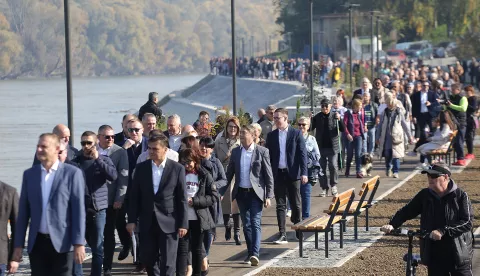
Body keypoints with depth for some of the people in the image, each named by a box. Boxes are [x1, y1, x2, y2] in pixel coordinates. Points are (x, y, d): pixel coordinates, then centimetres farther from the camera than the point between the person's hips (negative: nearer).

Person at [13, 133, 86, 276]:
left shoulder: (72, 173, -2)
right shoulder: (29, 174, 10)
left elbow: (79, 210, -5)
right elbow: (23, 212, 10)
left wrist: (79, 243, -11)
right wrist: (18, 245, 6)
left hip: (62, 243, -3)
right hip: (37, 243, 3)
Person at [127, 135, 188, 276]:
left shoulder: (177, 169, -3)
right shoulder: (141, 168, 4)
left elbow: (182, 199, -3)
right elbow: (134, 196, 6)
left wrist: (183, 224, -6)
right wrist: (132, 220, 1)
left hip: (169, 222, -3)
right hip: (147, 222, 3)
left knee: (167, 263, -2)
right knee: (147, 259, 8)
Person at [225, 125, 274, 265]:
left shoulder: (262, 152, -3)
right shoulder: (235, 152, 9)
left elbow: (269, 175, -3)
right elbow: (229, 173, 13)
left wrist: (269, 196, -8)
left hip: (256, 192, -4)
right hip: (241, 192, 4)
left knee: (255, 223, -12)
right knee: (246, 224, 8)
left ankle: (255, 254, -20)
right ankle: (250, 253, 16)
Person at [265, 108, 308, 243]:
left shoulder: (296, 134, 0)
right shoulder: (271, 136, 8)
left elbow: (303, 154, -3)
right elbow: (268, 156, 9)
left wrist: (304, 173, -11)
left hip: (293, 174, -2)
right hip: (278, 174, 2)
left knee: (295, 204, 6)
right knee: (280, 205, 1)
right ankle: (282, 234, 1)